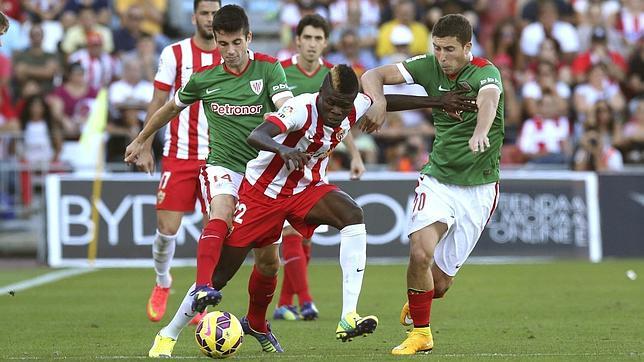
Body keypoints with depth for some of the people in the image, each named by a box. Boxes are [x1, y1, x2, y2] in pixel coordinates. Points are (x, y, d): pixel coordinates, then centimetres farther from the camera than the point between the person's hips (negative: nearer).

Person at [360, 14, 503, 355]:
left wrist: (480, 133, -62)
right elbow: (372, 76, -4)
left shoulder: (485, 72, -17)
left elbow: (488, 101, -40)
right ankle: (420, 333, -2)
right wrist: (379, 101, -27)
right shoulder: (428, 67, -4)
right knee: (420, 252, -23)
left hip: (478, 186, -2)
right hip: (437, 178, 2)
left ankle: (416, 303, 37)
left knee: (439, 283, 0)